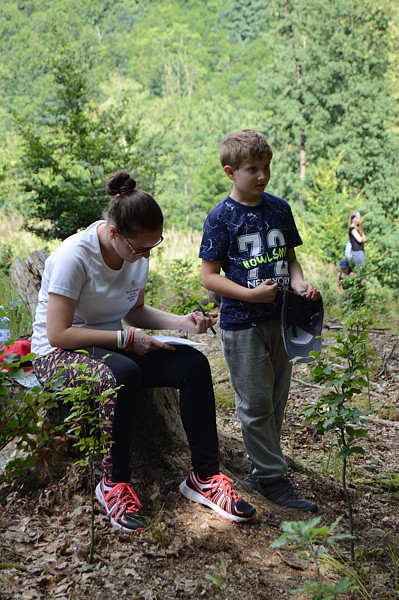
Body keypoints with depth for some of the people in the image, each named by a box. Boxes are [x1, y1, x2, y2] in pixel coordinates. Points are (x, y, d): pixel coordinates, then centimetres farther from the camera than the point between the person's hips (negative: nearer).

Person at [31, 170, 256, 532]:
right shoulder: (74, 256, -23)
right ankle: (114, 482, -18)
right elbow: (58, 333, -23)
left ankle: (205, 476, -9)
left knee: (194, 364, -15)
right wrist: (127, 337, -24)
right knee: (122, 375, -39)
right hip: (57, 355, -7)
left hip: (112, 348, 7)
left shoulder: (137, 253, -2)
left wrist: (182, 322, -6)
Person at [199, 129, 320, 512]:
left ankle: (260, 472, 28)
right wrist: (251, 294, -21)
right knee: (255, 405, 1)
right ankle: (274, 479, 13)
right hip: (241, 324, -6)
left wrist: (299, 283, -6)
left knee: (276, 400, 13)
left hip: (280, 319, 6)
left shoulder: (279, 208, 6)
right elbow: (209, 276, -10)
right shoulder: (221, 217, -9)